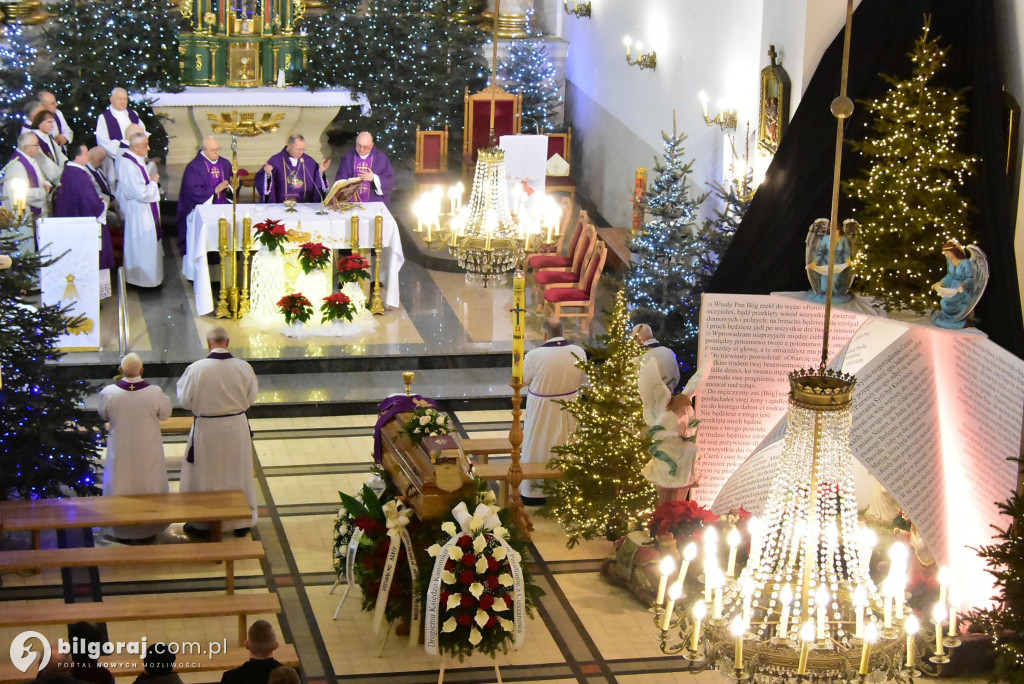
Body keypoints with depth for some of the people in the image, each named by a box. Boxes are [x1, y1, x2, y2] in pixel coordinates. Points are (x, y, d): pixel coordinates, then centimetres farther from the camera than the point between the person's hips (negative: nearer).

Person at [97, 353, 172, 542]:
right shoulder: (154, 393, -24)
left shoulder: (109, 393, -21)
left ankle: (121, 530, 30)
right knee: (148, 484, 19)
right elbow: (165, 413, -6)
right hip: (147, 452, 0)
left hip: (120, 451, 1)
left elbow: (103, 415, -2)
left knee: (121, 484, 19)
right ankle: (148, 529, 33)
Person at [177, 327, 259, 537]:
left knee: (204, 475, 14)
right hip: (237, 428, 2)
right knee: (238, 472, 17)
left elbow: (185, 401, -9)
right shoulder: (243, 367, -12)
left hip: (207, 429, -2)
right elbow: (251, 398, -1)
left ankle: (201, 523, 24)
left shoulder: (196, 369, -18)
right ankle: (242, 522, 28)